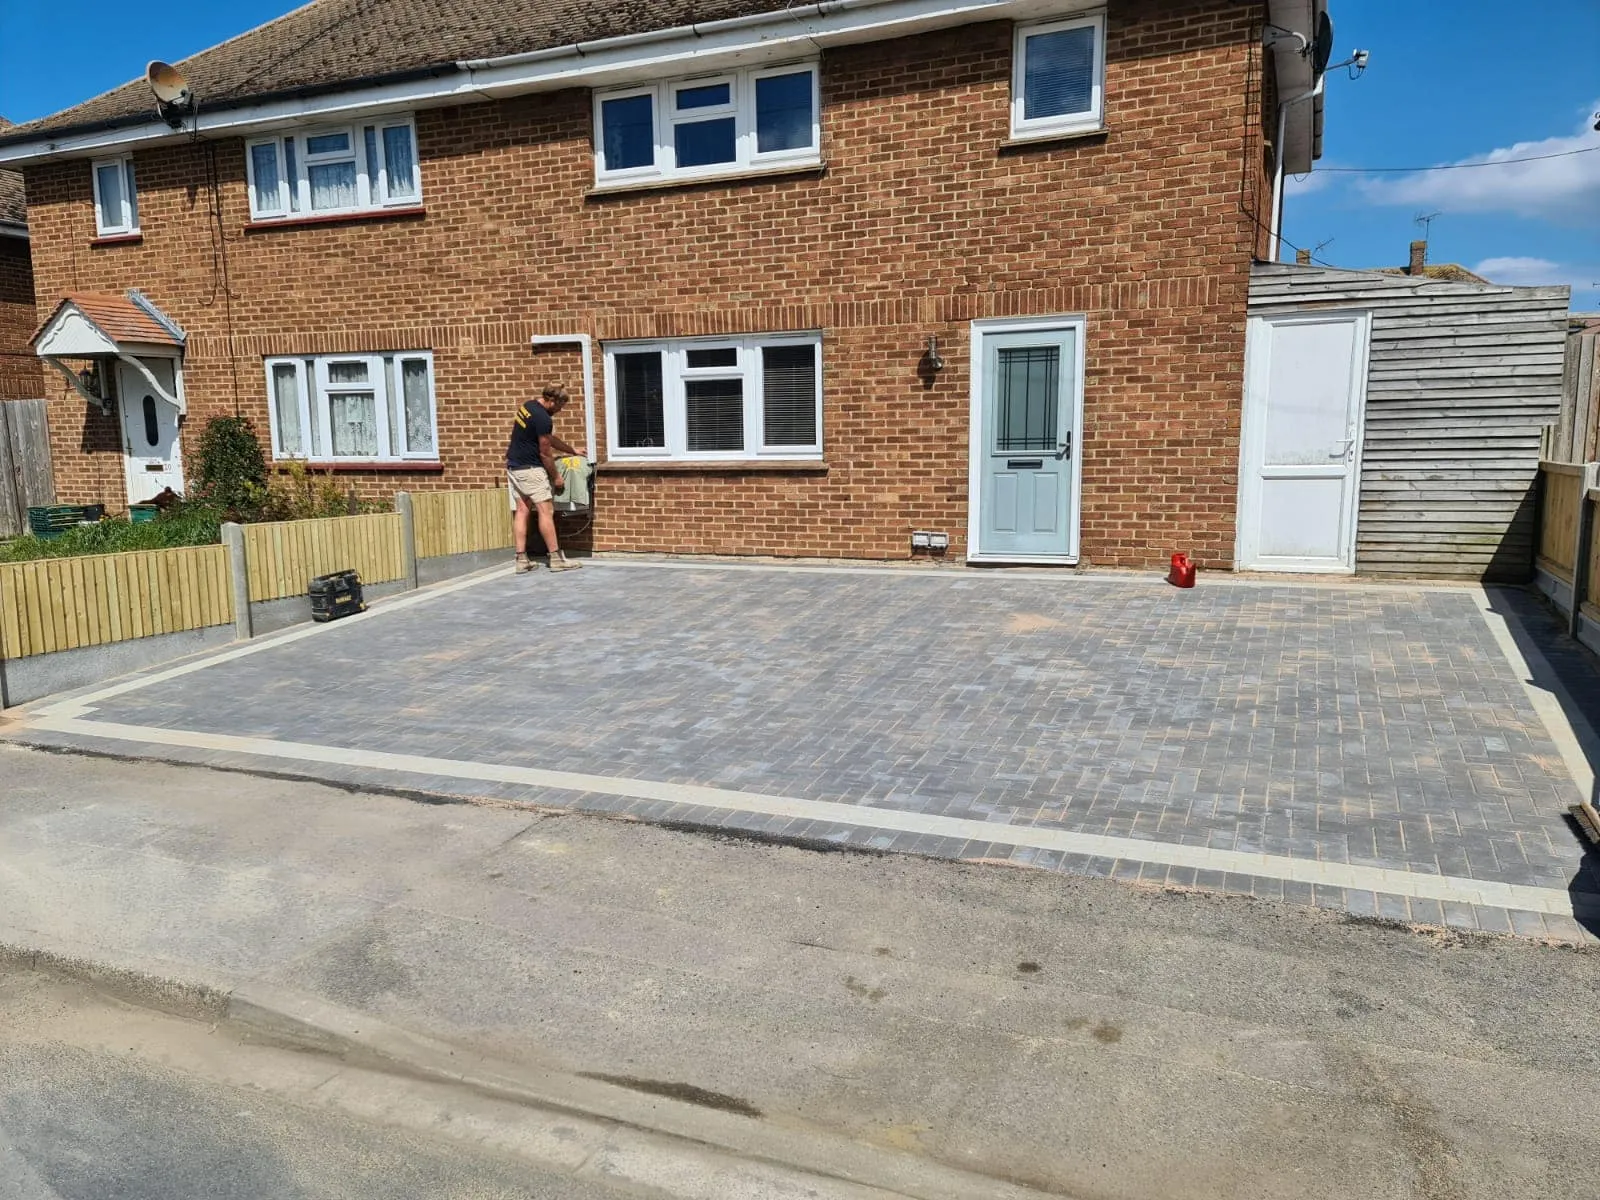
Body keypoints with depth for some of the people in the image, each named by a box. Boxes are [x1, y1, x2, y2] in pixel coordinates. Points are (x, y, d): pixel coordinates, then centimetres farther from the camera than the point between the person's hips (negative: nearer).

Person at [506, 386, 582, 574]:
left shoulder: (528, 405, 11)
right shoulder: (543, 419, -19)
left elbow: (550, 439, 20)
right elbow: (545, 453, -13)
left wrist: (572, 450, 25)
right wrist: (556, 476, -1)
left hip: (513, 466, 10)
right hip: (529, 469, -10)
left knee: (522, 510, 8)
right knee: (546, 511, -5)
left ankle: (521, 560, 6)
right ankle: (556, 559, -3)